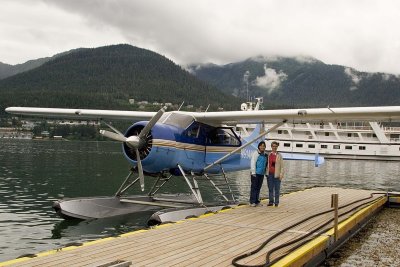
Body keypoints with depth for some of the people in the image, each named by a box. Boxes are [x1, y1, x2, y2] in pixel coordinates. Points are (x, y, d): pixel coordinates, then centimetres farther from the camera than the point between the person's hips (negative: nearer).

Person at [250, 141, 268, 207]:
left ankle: (257, 201, 16)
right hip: (255, 173, -6)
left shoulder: (265, 155, 14)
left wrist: (266, 172, 14)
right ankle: (252, 202, -1)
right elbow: (252, 163, -10)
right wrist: (253, 172, -15)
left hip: (261, 173, 6)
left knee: (258, 188, 10)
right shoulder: (256, 153, -7)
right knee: (254, 187, -4)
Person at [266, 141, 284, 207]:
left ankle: (276, 202, 9)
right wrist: (266, 173, 9)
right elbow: (267, 164, 13)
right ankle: (271, 201, 15)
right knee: (270, 188, 8)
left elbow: (282, 165, -3)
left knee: (277, 189, 1)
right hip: (270, 174, 3)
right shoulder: (269, 155, 8)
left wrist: (281, 174, -9)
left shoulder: (279, 155, -1)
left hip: (276, 174, -3)